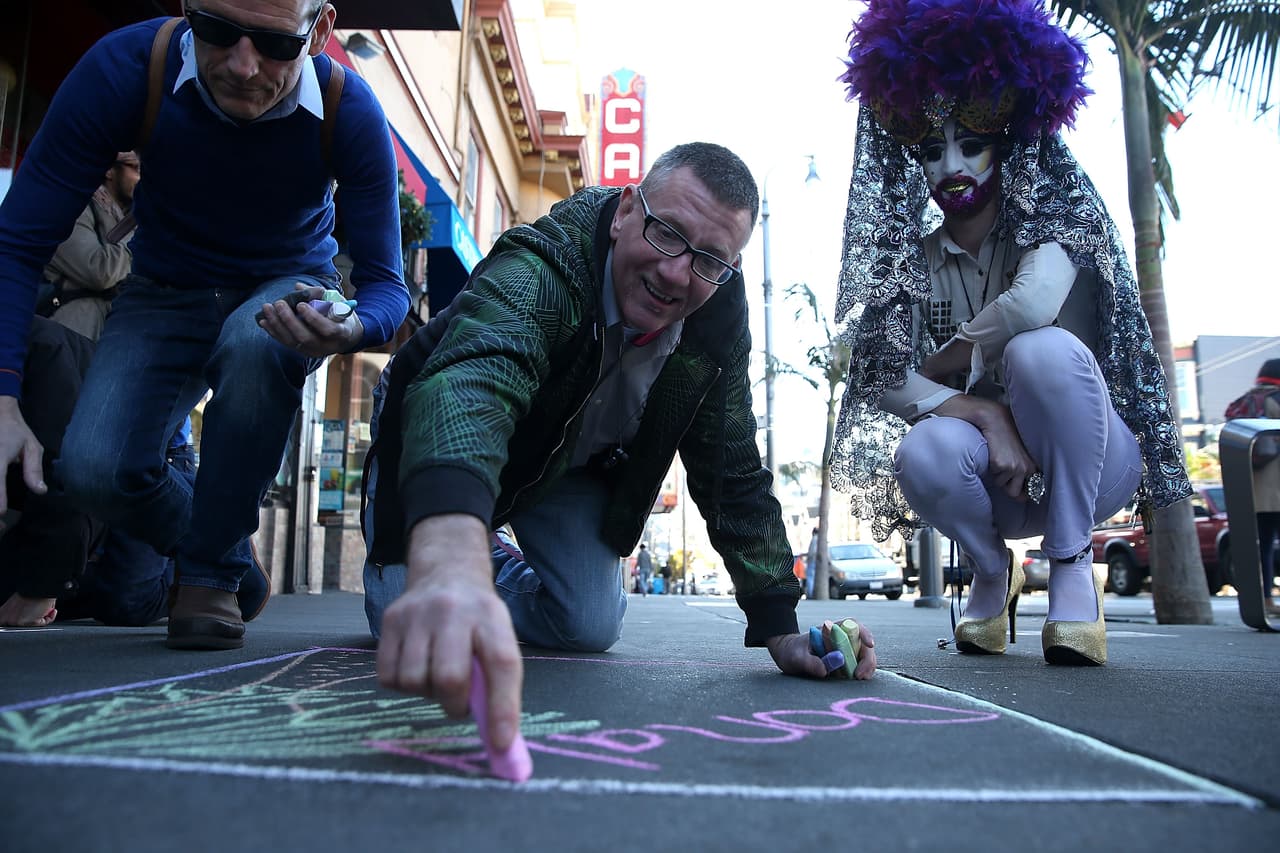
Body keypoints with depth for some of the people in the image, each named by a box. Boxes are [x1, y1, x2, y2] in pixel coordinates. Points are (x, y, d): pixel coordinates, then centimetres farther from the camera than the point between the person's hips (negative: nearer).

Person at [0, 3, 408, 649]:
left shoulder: (349, 110, -23)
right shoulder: (123, 69, -23)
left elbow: (385, 285, -19)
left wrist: (352, 330, -44)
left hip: (288, 290, -1)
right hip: (166, 296, 1)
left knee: (255, 342, -38)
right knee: (93, 468, -22)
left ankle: (213, 575, -15)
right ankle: (234, 568, 11)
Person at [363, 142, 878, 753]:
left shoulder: (718, 318, -19)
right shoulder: (544, 264, -38)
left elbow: (733, 474, -13)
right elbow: (469, 384, -59)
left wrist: (782, 631, -19)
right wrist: (450, 563, -79)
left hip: (571, 461, 4)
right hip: (438, 450, -4)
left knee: (589, 628, -6)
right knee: (417, 644, -13)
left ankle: (502, 568, 27)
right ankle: (478, 563, 24)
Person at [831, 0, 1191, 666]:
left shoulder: (1050, 218, -6)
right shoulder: (910, 259, -1)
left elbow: (1034, 302, -30)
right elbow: (886, 380, -15)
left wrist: (943, 364, -17)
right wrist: (985, 416, -28)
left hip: (1090, 466, -1)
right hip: (998, 483, 2)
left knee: (1043, 349, -31)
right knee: (924, 452, -32)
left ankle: (1072, 568, -14)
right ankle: (993, 573, 2)